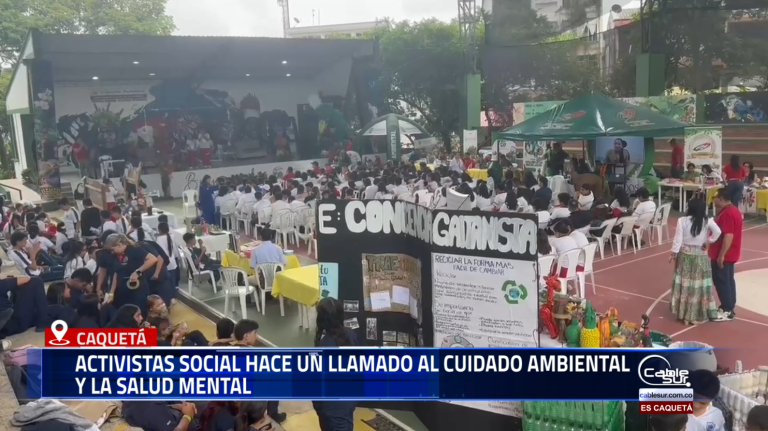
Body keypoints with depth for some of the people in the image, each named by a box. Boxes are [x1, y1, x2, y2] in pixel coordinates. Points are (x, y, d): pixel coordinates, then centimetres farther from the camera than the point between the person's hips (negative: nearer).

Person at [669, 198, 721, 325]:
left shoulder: (682, 221, -8)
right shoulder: (707, 221, -7)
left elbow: (678, 239, -8)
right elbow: (717, 232, -19)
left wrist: (673, 253, 1)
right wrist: (708, 242, -3)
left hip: (684, 254, 0)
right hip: (700, 255, 0)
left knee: (683, 283, 9)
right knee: (699, 284, 6)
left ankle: (682, 312, 15)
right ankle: (697, 314, 10)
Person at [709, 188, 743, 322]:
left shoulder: (727, 214, -22)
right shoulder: (733, 210, 12)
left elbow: (728, 236, -27)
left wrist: (721, 255, -25)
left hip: (723, 255, -10)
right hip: (729, 254, 10)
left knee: (721, 281, -4)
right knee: (728, 280, 15)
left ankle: (727, 311, 1)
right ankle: (729, 308, 22)